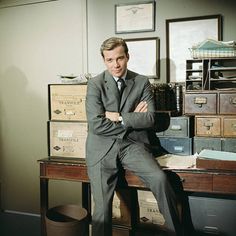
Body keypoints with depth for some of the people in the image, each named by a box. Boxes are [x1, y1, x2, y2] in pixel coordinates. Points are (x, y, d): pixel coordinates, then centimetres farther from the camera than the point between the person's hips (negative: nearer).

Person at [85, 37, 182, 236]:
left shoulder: (142, 82, 6)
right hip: (103, 147, 0)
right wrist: (133, 119, -5)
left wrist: (119, 117, -9)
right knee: (102, 206, -7)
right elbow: (96, 125, -10)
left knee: (160, 178, -23)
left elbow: (150, 119, -4)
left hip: (133, 145, 1)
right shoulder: (95, 84, 0)